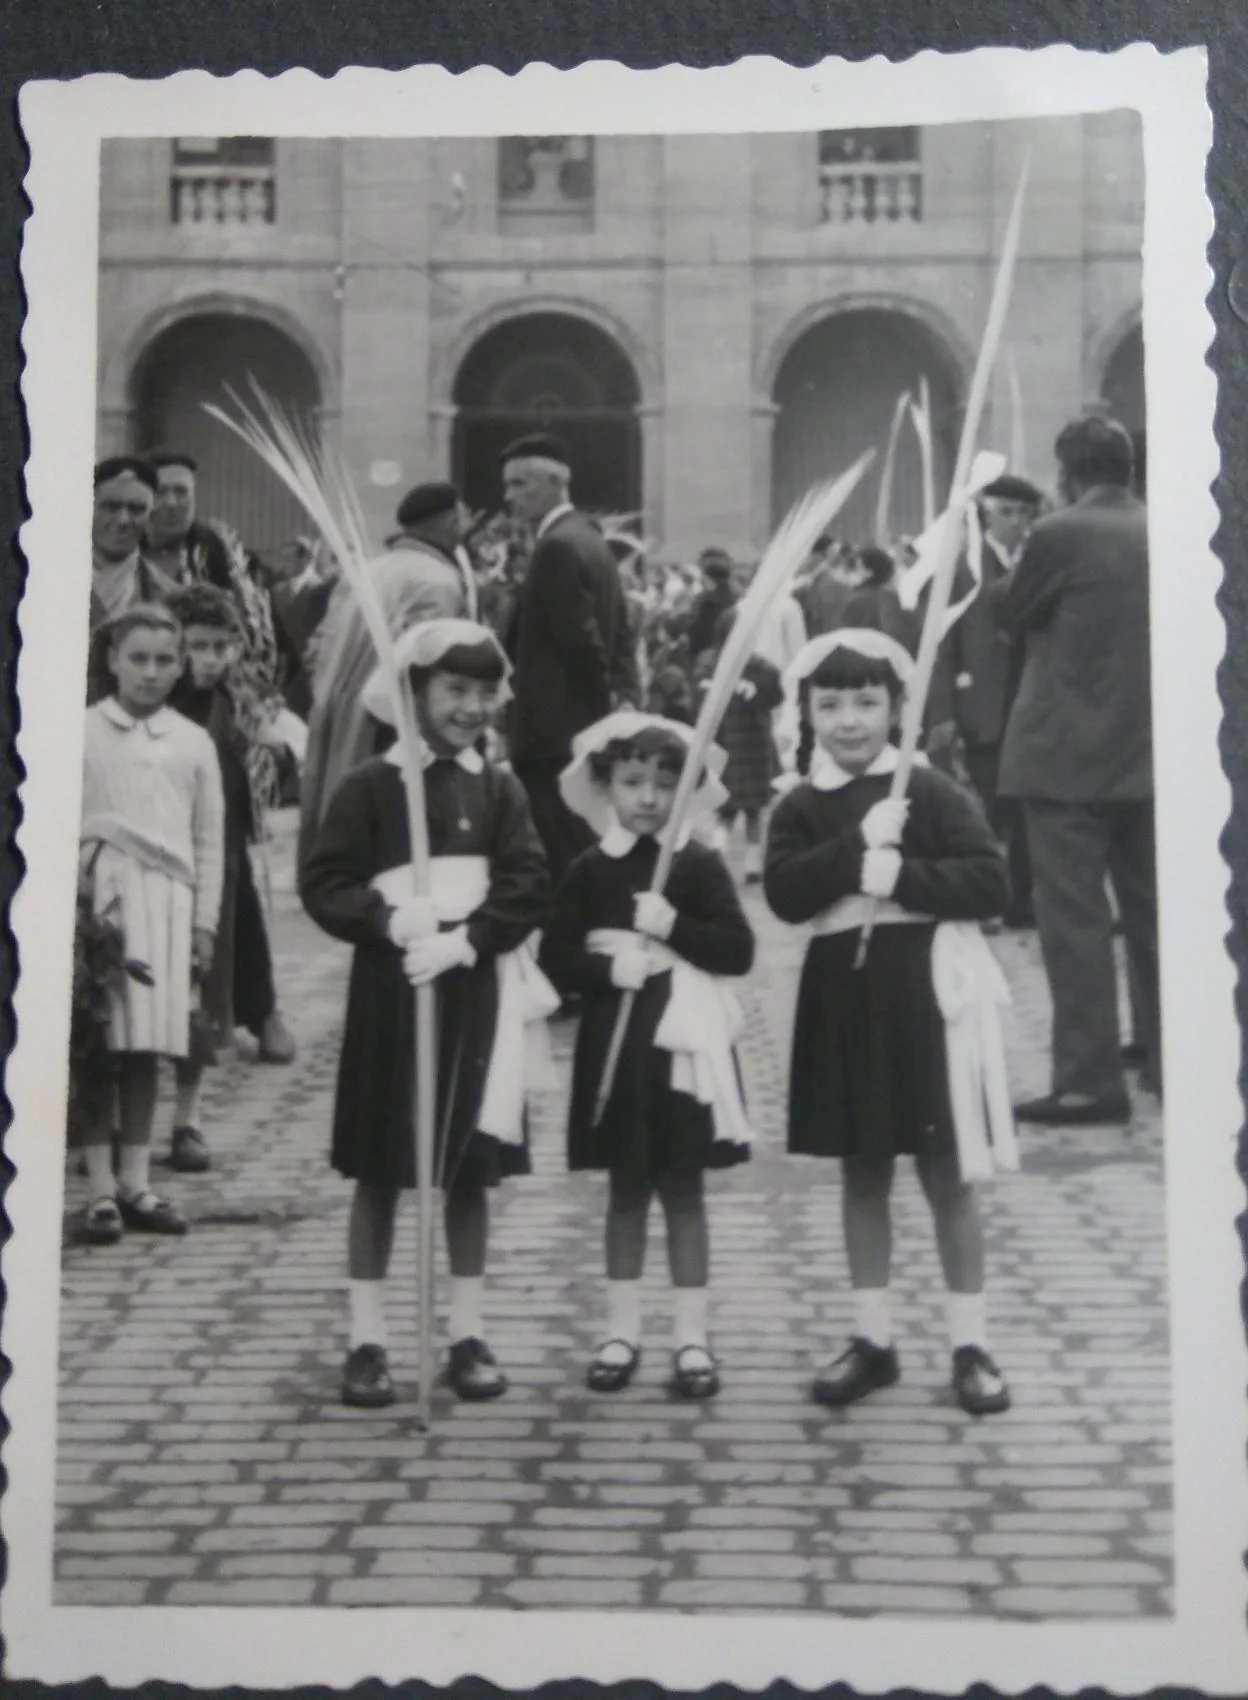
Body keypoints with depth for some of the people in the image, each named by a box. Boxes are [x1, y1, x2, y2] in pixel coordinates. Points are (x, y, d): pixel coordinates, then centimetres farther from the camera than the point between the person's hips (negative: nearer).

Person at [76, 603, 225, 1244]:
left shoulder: (193, 742, 12)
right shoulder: (82, 732, 4)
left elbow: (209, 838, 14)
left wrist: (204, 920, 9)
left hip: (168, 900, 3)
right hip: (100, 895, -2)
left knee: (147, 1046, 4)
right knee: (99, 1044, -5)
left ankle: (135, 1183, 12)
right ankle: (101, 1188, 0)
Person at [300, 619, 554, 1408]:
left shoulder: (499, 790, 4)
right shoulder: (371, 786, -2)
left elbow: (529, 886, -4)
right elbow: (324, 883, -5)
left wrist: (463, 938, -16)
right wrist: (387, 920, -20)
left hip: (475, 991, 2)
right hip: (390, 988, -2)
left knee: (469, 1169, 9)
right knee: (379, 1171, 5)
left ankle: (469, 1335, 19)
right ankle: (368, 1340, 13)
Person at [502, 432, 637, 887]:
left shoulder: (557, 547, -14)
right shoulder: (590, 541, 16)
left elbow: (579, 639, -19)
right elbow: (620, 634, 17)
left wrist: (611, 703, -9)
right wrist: (621, 698, 11)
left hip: (555, 734, -10)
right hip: (591, 730, 10)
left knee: (560, 857, -8)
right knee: (588, 851, 14)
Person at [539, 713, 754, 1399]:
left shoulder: (699, 866, -2)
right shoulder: (589, 870, 1)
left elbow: (739, 950, -9)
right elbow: (557, 957, -2)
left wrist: (671, 924, -19)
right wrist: (610, 967, -17)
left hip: (682, 1042, -1)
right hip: (613, 1041, 1)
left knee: (682, 1189, 6)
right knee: (625, 1189, 11)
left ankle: (692, 1337, 13)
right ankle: (621, 1331, 21)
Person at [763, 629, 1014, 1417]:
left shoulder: (932, 791, -4)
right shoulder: (802, 807, 3)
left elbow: (991, 883, -11)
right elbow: (785, 893, -12)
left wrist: (899, 874, -19)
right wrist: (860, 844, -21)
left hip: (925, 995, -3)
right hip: (843, 1001, 3)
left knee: (948, 1175, 4)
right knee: (863, 1173, 13)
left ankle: (971, 1342, 13)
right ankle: (874, 1336, 23)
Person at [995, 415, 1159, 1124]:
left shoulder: (1059, 535, -12)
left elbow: (1011, 617, 1)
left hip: (1070, 753, -6)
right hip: (1148, 752, 6)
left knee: (1075, 918, -3)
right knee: (1153, 912, 14)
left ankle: (1089, 1080, -2)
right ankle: (1175, 1063, 21)